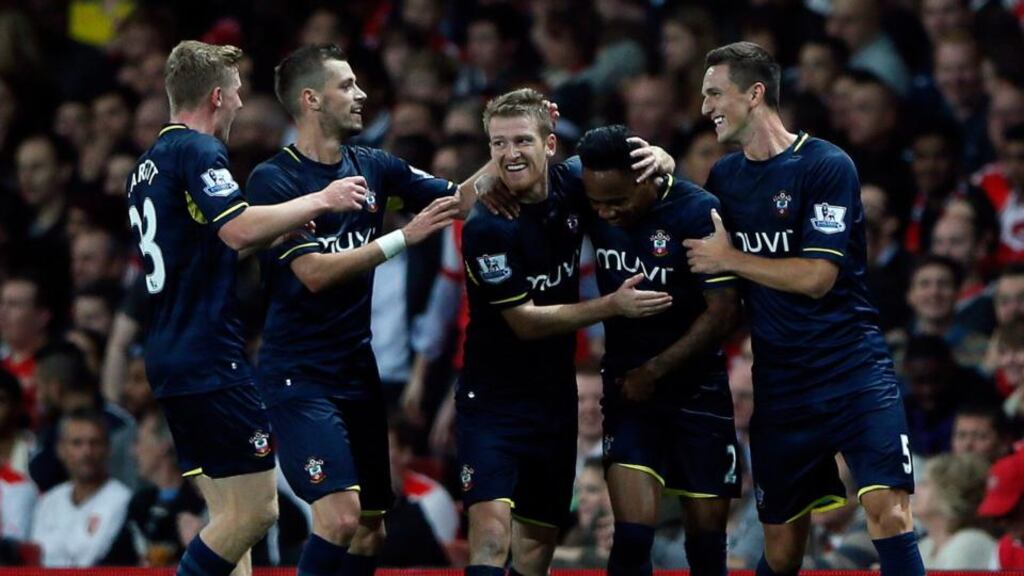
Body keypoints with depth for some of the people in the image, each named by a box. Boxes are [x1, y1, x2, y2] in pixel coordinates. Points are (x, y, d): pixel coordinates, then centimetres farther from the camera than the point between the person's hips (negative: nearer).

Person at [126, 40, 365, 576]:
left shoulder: (150, 162, 19)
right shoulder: (198, 152, -11)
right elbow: (239, 229, -26)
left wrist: (284, 223, 24)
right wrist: (319, 201, -16)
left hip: (172, 357, 10)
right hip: (209, 358, -10)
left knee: (232, 515, 9)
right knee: (254, 509, -9)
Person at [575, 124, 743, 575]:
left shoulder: (699, 212, -16)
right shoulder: (588, 207, -6)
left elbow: (724, 312, -15)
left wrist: (654, 371, -10)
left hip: (697, 386, -2)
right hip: (628, 386, 2)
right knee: (632, 536, -13)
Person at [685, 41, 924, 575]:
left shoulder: (827, 166, -9)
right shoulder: (723, 176, 10)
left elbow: (817, 277, -15)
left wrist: (729, 259, -8)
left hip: (854, 369, -5)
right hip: (779, 384, 6)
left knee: (889, 513, -22)